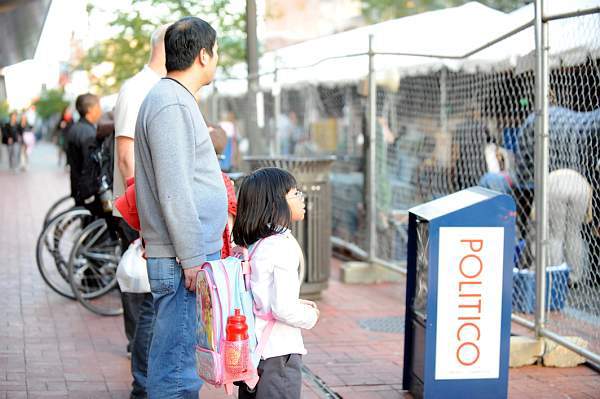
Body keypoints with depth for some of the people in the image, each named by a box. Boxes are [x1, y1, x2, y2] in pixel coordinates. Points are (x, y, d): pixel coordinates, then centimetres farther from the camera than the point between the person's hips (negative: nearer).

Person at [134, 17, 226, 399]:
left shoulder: (177, 100, 18)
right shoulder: (171, 104, -14)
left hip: (191, 256, 11)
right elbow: (174, 192, -20)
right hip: (183, 261, -11)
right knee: (175, 367, -7)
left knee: (176, 357, 15)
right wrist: (192, 259, -20)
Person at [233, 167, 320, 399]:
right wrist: (310, 316, -4)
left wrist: (298, 304, 11)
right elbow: (284, 309, -22)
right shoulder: (283, 246, -18)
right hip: (279, 352, -8)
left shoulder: (252, 245, 7)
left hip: (250, 347, 8)